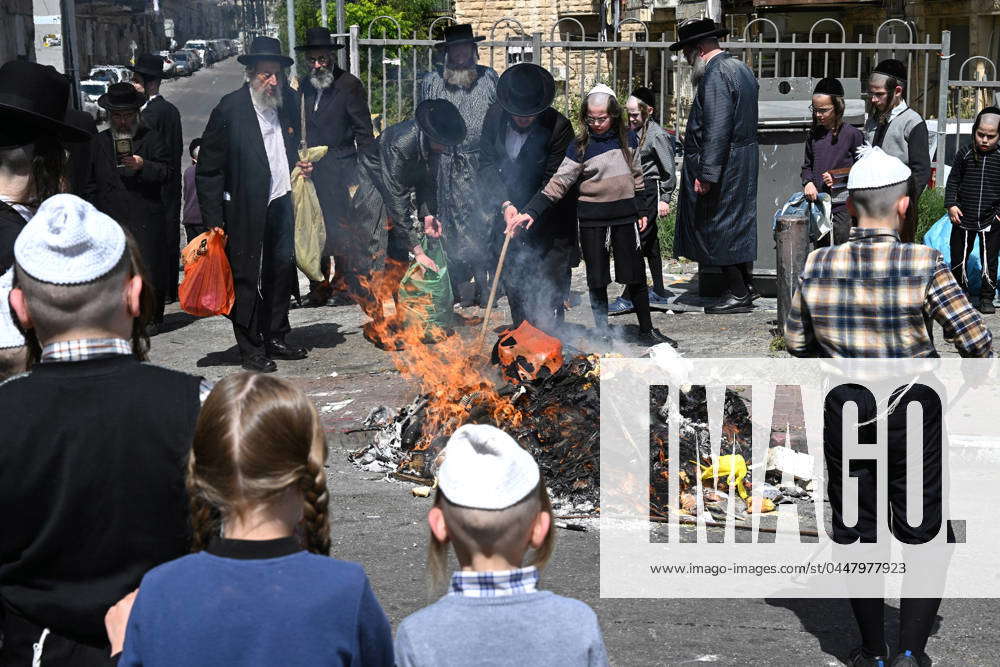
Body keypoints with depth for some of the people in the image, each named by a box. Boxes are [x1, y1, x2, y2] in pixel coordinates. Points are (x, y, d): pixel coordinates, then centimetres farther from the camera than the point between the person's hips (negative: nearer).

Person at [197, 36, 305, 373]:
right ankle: (251, 349, 10)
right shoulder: (230, 108, -11)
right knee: (247, 277, 0)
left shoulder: (286, 102, 7)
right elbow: (208, 169, -9)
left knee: (282, 271, 13)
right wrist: (213, 220, -12)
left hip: (282, 202, 6)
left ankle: (275, 338, 28)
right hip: (246, 209, -6)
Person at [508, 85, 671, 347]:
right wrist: (531, 211, -19)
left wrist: (642, 210, 11)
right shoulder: (580, 147, -6)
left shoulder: (629, 140, 3)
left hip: (625, 217, 2)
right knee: (597, 279, 6)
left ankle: (647, 330, 17)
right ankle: (603, 332, 18)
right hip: (592, 220, -2)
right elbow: (558, 183, -10)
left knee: (636, 276, 5)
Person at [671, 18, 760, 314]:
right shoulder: (741, 68, 14)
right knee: (738, 223, 17)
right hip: (745, 159, 10)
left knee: (719, 228, -3)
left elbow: (717, 129, -25)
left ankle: (738, 295, 2)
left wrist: (706, 175, -24)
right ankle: (746, 286, 25)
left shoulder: (716, 74, -18)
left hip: (724, 165, -10)